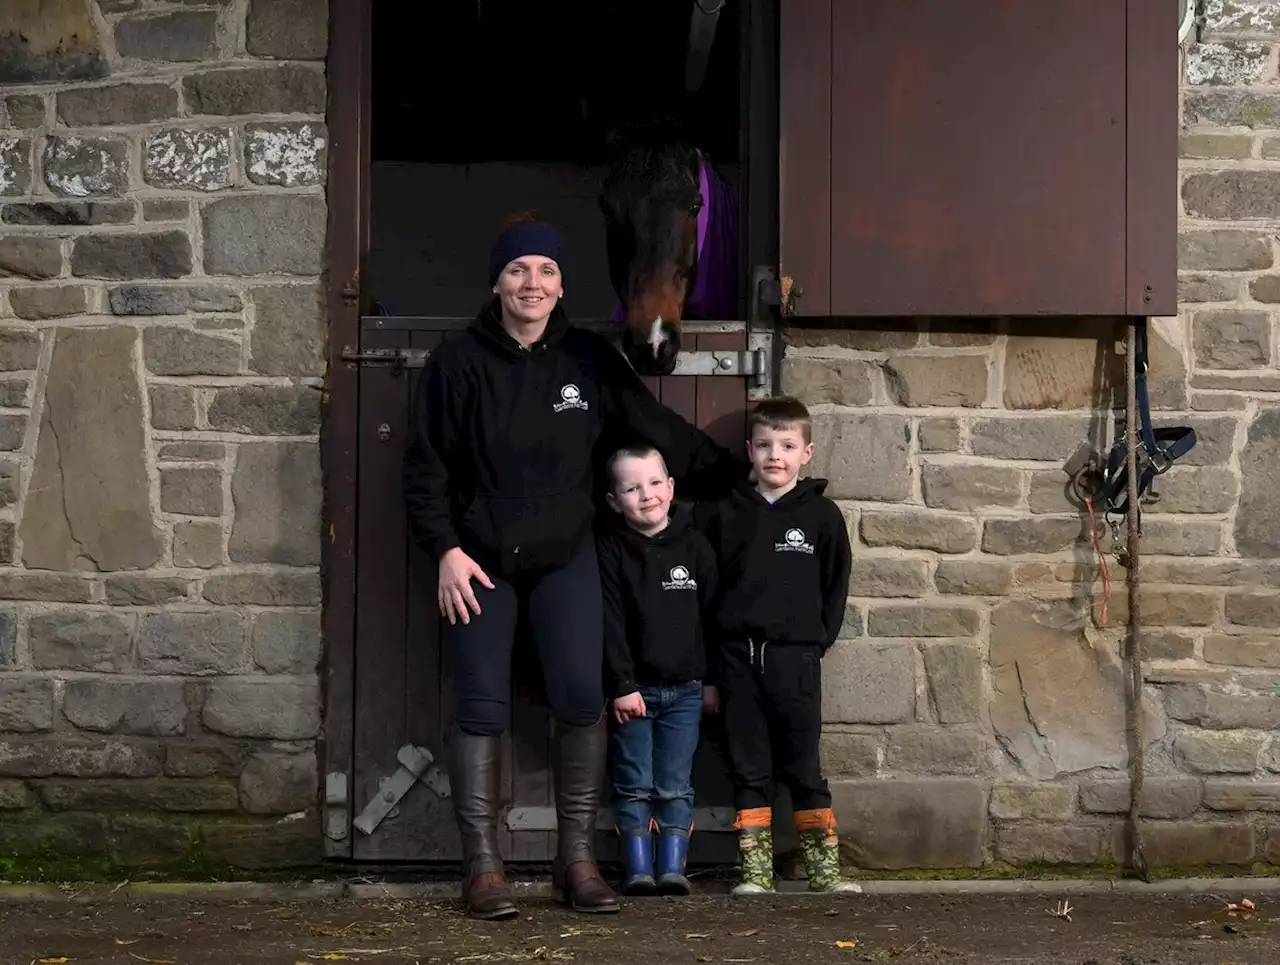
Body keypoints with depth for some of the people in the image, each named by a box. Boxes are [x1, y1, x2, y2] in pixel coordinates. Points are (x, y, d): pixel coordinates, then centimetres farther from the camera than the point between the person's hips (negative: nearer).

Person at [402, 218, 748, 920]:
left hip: (565, 555, 2)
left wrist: (738, 476, 11)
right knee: (482, 709, -2)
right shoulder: (458, 363, -4)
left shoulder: (589, 360, 3)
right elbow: (426, 467, -3)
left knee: (582, 698, -10)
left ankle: (577, 859, 3)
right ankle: (483, 866, 7)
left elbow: (659, 429, 10)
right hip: (477, 561, -1)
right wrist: (445, 550, -12)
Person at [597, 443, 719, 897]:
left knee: (675, 787, 2)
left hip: (684, 689, 1)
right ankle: (638, 870, 5)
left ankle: (673, 867, 5)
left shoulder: (693, 545, 2)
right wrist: (622, 685, -11)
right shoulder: (610, 549, -3)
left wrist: (711, 680, 5)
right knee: (634, 786, 1)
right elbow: (609, 622, -7)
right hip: (632, 689, -1)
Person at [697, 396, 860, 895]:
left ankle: (824, 866, 9)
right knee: (748, 769, 6)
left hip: (795, 656, -1)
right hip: (738, 656, 2)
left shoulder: (822, 514, 2)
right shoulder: (724, 513, 5)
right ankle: (754, 868, 10)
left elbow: (836, 585, 7)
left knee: (804, 766, 2)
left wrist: (817, 639, 1)